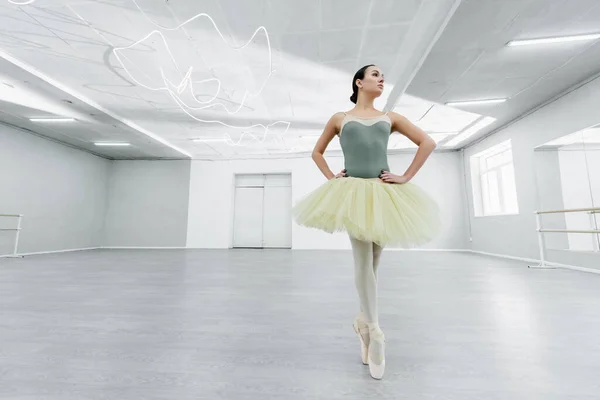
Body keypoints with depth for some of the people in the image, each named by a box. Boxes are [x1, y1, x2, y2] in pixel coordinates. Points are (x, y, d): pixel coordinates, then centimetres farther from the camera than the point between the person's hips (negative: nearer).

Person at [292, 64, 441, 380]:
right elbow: (317, 152, 20)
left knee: (372, 262, 6)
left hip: (384, 194, 2)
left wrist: (407, 177, 3)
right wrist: (331, 178, 4)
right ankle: (374, 332, 1)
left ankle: (364, 321, 26)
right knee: (363, 259, -12)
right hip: (352, 193, -2)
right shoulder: (340, 118, 13)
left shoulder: (390, 118, 16)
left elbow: (427, 143, 14)